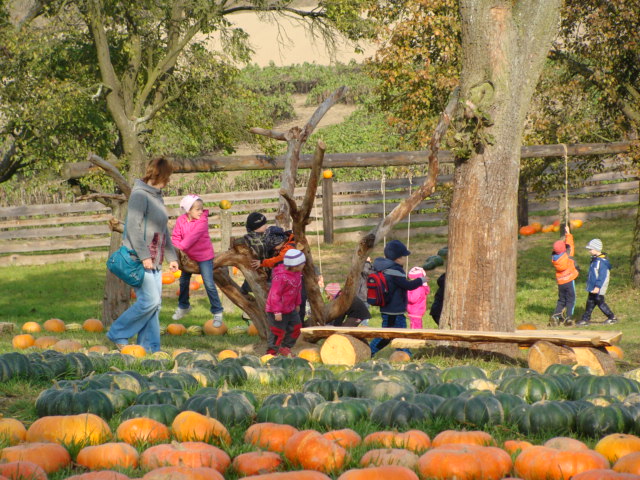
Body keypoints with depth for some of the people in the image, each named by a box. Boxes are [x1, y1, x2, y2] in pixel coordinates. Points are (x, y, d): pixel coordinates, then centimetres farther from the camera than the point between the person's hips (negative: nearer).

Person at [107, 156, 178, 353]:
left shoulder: (156, 196, 18)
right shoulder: (140, 195, -12)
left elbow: (163, 230, 25)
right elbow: (133, 226, -19)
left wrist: (171, 257, 21)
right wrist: (144, 255, -23)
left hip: (154, 260, 9)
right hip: (138, 258, -9)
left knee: (155, 304, 5)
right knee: (149, 300, -13)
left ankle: (150, 349, 7)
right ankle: (117, 334, 0)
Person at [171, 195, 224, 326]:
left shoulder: (202, 221, -21)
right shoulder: (181, 220, -7)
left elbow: (193, 237, -30)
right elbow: (176, 236, -6)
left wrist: (181, 247, -34)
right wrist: (177, 249, -23)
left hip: (204, 256, -5)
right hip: (188, 256, 5)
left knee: (209, 284, -9)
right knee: (183, 281, 20)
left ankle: (217, 312, 0)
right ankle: (183, 306, 42)